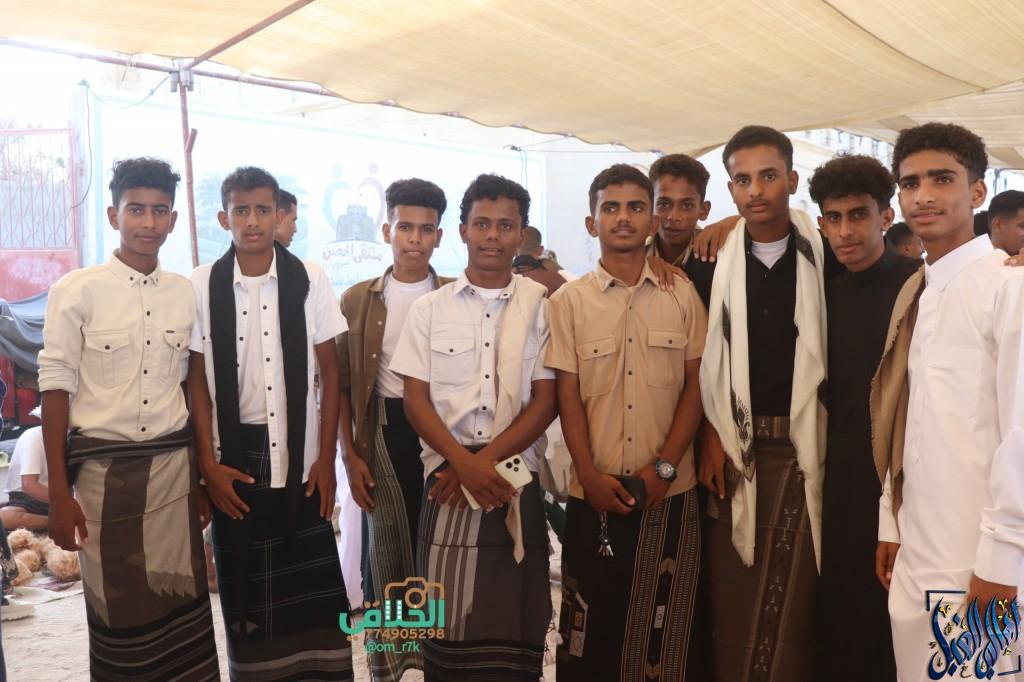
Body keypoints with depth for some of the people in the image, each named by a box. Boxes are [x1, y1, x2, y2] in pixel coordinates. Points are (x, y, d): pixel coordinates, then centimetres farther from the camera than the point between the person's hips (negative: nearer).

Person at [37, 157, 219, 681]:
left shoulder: (187, 293, 3)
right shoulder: (76, 291, -6)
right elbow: (57, 388, -4)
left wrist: (205, 475, 10)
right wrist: (59, 492, -6)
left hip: (174, 465, 3)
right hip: (104, 467, -2)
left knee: (181, 600, 8)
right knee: (116, 607, 9)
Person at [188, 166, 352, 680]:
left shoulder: (309, 279, -3)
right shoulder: (202, 284, -1)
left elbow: (330, 371, 1)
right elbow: (197, 379, 3)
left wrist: (326, 457, -2)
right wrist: (208, 463, -2)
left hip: (297, 451, 0)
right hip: (233, 453, 1)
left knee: (310, 582, 3)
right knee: (244, 585, 9)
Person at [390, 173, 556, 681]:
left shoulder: (541, 305, 2)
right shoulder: (430, 308, 6)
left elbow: (545, 400, 0)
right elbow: (416, 401, 2)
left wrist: (484, 459, -10)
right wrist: (463, 463, -12)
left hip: (517, 482, 0)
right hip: (447, 477, 1)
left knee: (514, 625, 4)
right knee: (447, 623, 4)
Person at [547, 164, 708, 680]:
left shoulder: (683, 295, 4)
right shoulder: (568, 300, 1)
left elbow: (696, 385, 3)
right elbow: (568, 396, 0)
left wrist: (664, 466, -7)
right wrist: (590, 475, -9)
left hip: (670, 491, 1)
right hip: (595, 492, -1)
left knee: (664, 623, 9)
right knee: (593, 623, 8)